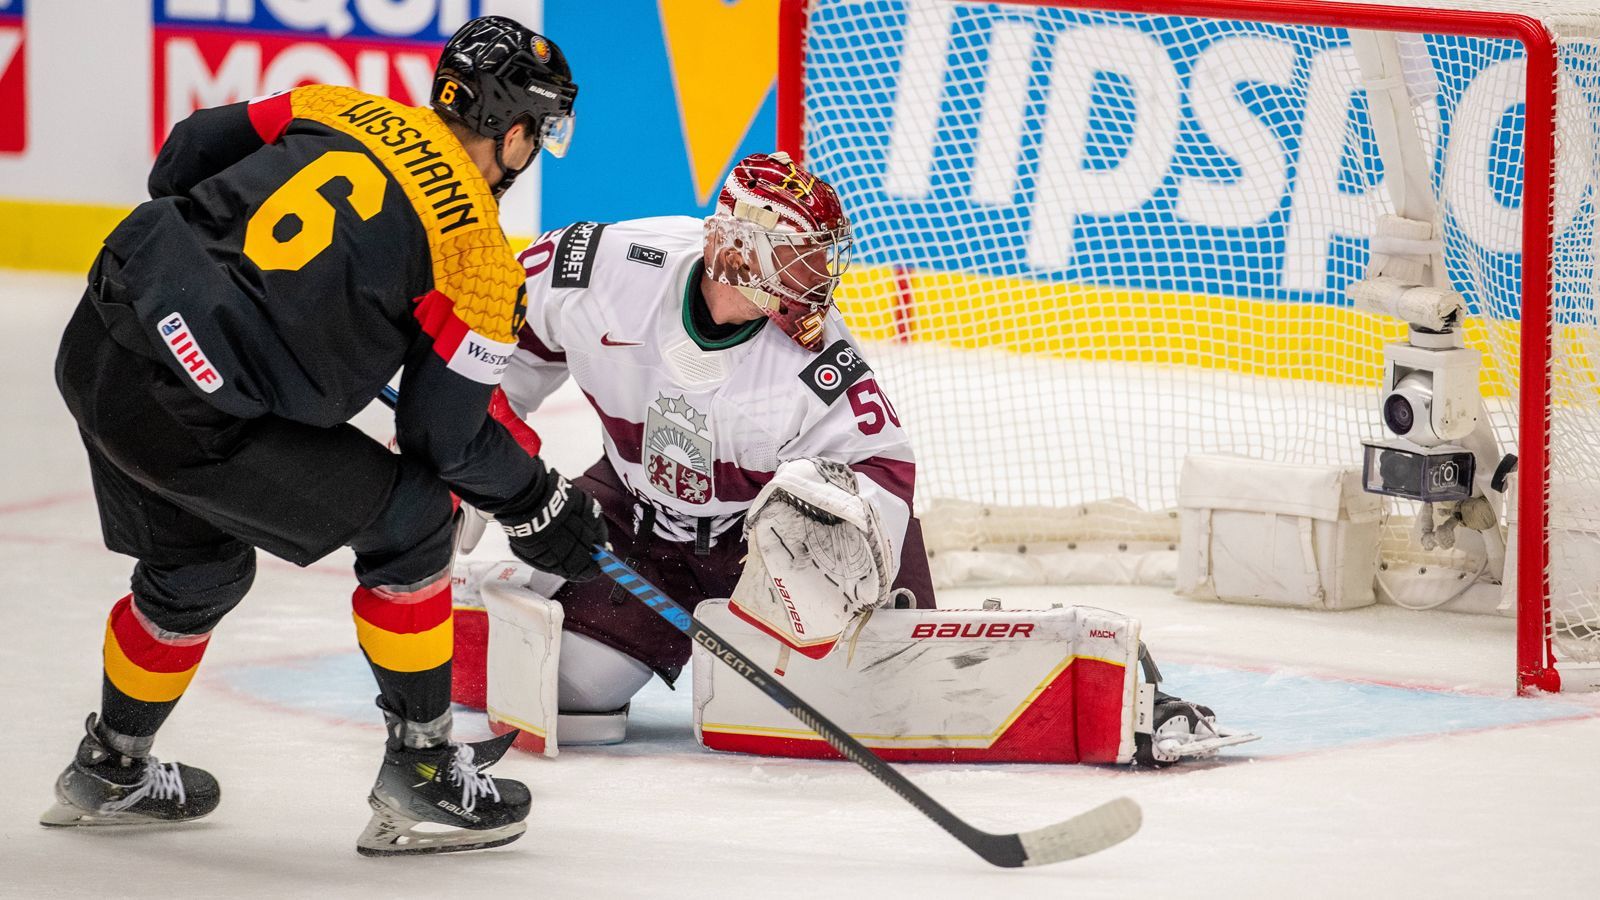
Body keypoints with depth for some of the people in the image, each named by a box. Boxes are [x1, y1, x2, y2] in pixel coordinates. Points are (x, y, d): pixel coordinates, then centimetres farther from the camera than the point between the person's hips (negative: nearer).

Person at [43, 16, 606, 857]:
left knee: (198, 566, 31)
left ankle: (110, 771, 48)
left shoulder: (344, 111, 11)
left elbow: (186, 156, 15)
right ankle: (420, 772, 14)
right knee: (410, 521, 9)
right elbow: (446, 434, -1)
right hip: (192, 421, -7)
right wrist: (539, 505, 15)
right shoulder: (477, 250, -5)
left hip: (96, 344, 7)